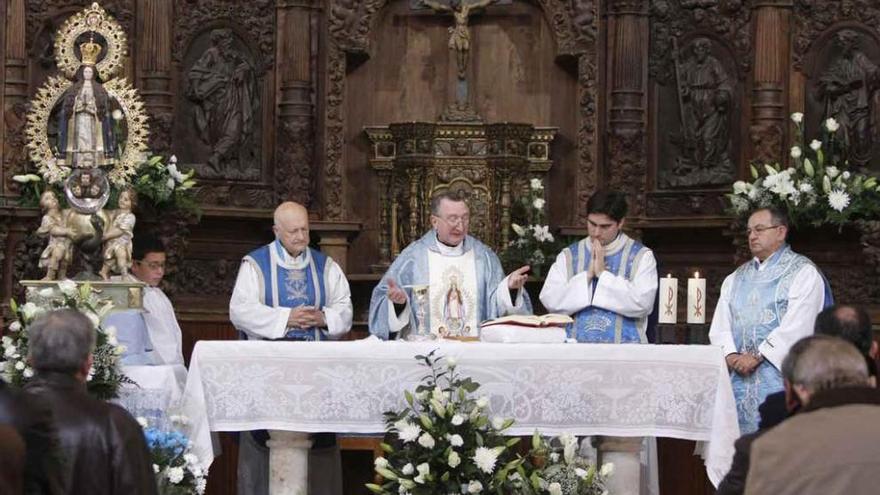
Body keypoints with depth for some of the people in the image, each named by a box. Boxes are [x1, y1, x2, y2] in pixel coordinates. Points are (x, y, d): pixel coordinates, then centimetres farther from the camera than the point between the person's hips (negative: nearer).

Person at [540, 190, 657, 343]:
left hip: (624, 346, -1)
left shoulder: (641, 256, 6)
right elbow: (550, 301, 2)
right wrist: (587, 275, -6)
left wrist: (603, 274, -7)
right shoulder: (568, 256, 12)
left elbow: (641, 304, -8)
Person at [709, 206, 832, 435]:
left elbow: (796, 326, -11)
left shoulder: (803, 273, 0)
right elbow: (720, 325, 12)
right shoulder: (736, 279, 20)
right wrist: (731, 355, -7)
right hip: (739, 377, 5)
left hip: (780, 375, -5)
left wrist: (757, 357, -14)